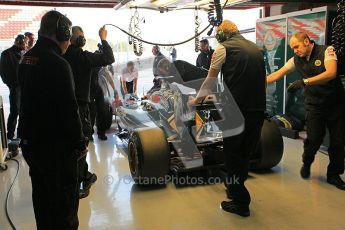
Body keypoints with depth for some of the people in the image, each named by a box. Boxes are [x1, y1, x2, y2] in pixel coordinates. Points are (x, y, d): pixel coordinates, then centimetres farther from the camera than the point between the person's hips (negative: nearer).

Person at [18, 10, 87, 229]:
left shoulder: (26, 59, 8)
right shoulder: (58, 64, -20)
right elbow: (69, 110, -21)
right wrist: (80, 142, -10)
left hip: (29, 140, 9)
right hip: (55, 145, -9)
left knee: (42, 194, 22)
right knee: (64, 200, 4)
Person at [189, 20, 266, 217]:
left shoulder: (223, 47, 2)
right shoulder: (257, 48, 17)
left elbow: (211, 80, 7)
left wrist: (197, 99, 23)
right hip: (259, 108, 6)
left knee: (233, 153, 7)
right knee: (247, 151, 19)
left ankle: (240, 202, 15)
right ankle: (235, 187, 38)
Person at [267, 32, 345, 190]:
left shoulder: (326, 51, -10)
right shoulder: (296, 60, 3)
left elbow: (331, 73, -25)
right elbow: (278, 74, 5)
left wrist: (304, 82, -33)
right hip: (314, 105, 2)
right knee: (313, 139, -8)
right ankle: (306, 164, 22)